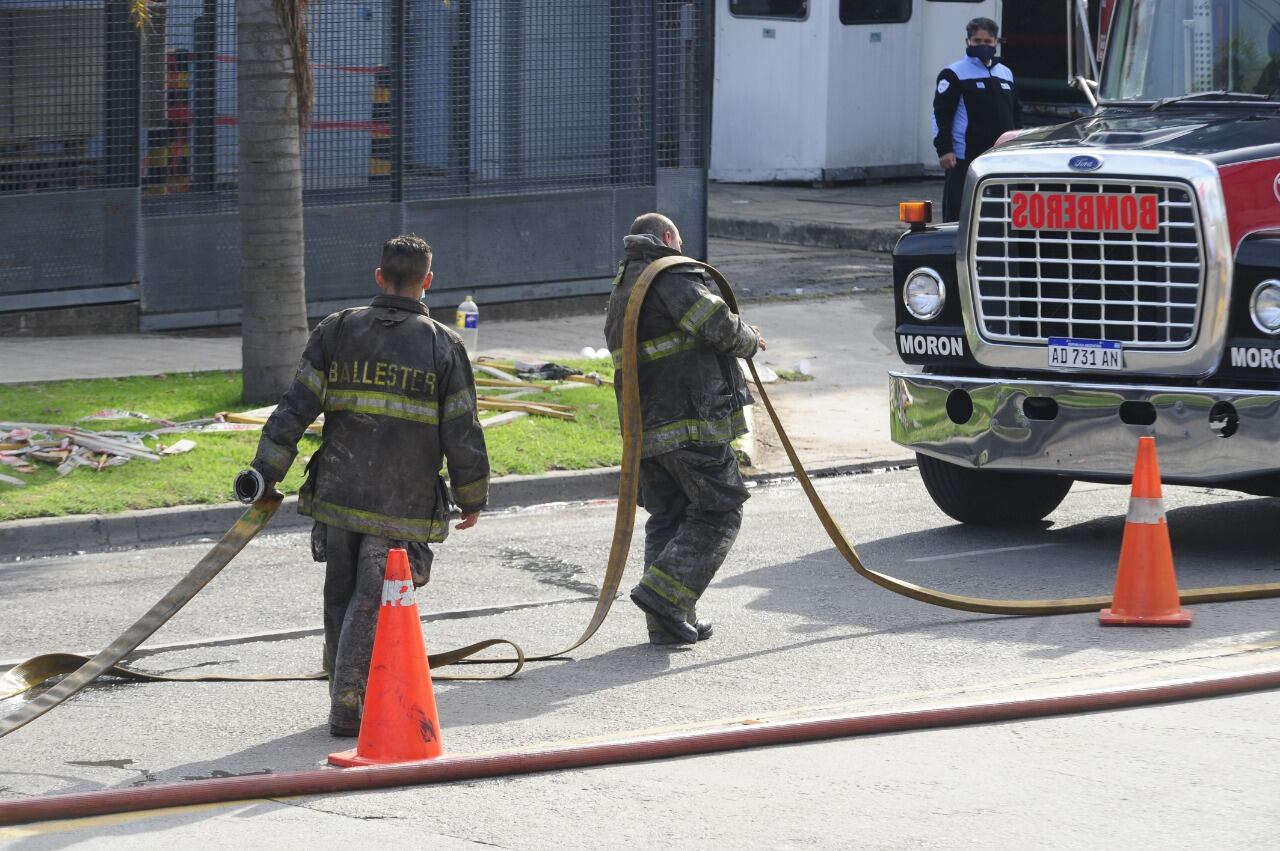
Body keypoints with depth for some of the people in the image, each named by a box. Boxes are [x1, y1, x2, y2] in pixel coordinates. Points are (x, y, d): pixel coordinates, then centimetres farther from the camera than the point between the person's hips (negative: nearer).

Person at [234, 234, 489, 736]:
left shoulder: (336, 332, 3)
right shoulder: (443, 346, -2)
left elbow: (297, 407, -1)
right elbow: (462, 434, -1)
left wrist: (265, 469, 1)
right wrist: (473, 498, 11)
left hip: (337, 492, 2)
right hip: (403, 505, -2)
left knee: (341, 597, 15)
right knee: (372, 603, -1)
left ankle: (346, 695, 23)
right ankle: (348, 708, -6)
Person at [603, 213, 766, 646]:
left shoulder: (620, 294, 20)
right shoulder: (672, 278, -9)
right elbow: (718, 326, -19)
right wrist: (749, 340, 3)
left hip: (646, 428, 8)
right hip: (694, 422, -8)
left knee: (667, 517, 14)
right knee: (719, 511, -1)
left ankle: (668, 622, 11)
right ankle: (664, 591, -14)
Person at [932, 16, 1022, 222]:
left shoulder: (1006, 74, 16)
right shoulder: (954, 74, -3)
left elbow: (1016, 113, 23)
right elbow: (941, 113, -8)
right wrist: (944, 149, -16)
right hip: (965, 158, -6)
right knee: (959, 214, -7)